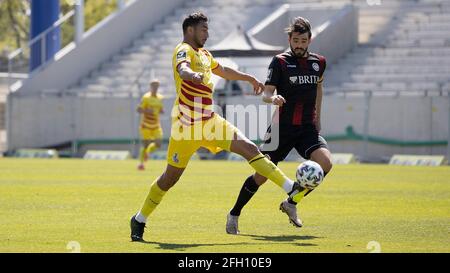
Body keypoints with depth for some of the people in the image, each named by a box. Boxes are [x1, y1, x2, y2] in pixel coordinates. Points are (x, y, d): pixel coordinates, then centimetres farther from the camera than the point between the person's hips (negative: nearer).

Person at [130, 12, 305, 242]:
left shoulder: (204, 54, 17)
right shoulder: (184, 51, -10)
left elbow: (223, 71, 37)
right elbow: (182, 68, -34)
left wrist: (249, 78, 45)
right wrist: (192, 74, -56)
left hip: (209, 121, 8)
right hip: (186, 126, -8)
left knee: (249, 148, -5)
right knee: (171, 177, -1)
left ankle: (290, 188, -6)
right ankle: (139, 220, 14)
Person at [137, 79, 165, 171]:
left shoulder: (160, 98, 8)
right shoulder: (146, 97, -9)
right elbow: (139, 109, -12)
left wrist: (161, 111, -3)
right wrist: (147, 111, -28)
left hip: (156, 125, 5)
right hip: (146, 125, -5)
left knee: (158, 144, -7)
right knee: (145, 144, -6)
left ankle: (147, 152, 24)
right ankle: (141, 163, 10)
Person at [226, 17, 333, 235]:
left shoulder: (319, 62, 8)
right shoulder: (280, 62, -5)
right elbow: (265, 94, -10)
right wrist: (272, 98, -34)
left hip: (307, 128, 3)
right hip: (282, 127, -3)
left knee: (325, 163, -21)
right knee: (262, 174, -7)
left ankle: (291, 204, -1)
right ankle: (234, 214, 14)